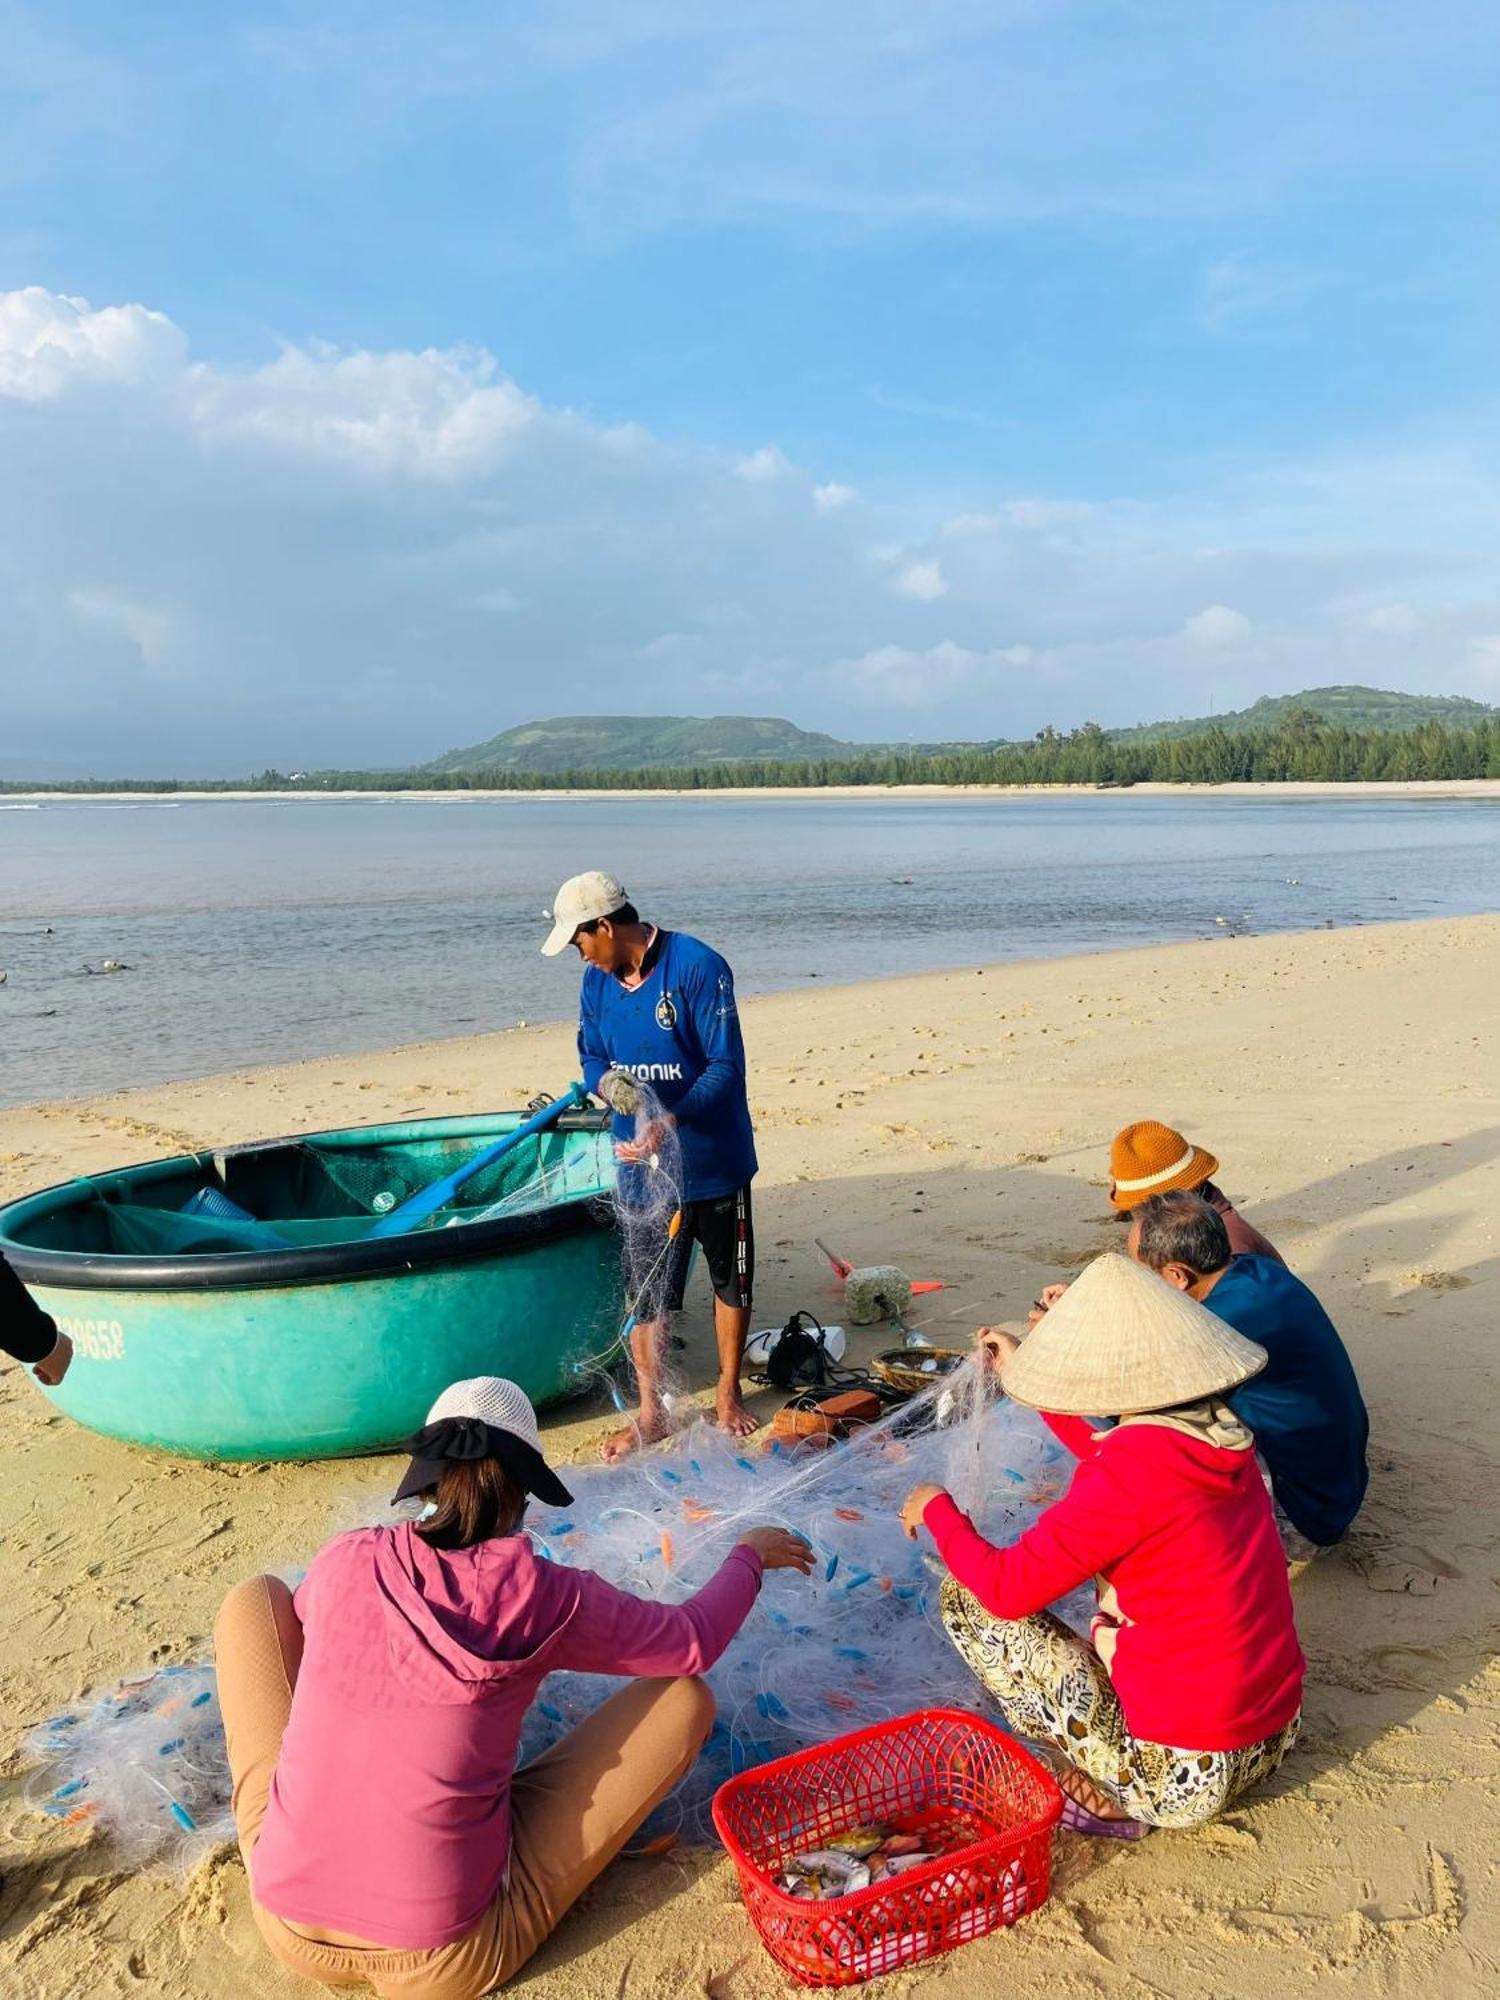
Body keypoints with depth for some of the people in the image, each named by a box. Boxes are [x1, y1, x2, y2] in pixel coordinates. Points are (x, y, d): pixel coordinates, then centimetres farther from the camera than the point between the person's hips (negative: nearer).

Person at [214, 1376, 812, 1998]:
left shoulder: (342, 1561, -4)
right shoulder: (539, 1595, -13)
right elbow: (693, 1643, 3)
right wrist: (749, 1555, 23)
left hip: (288, 1927, 4)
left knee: (256, 1599, 17)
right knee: (684, 1699, 5)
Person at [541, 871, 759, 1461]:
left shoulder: (698, 967, -20)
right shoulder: (598, 981, 0)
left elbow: (726, 1067, -22)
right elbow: (592, 1058, 9)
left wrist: (670, 1122, -34)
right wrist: (607, 1085, -16)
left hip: (713, 1160, -4)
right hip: (641, 1164, 4)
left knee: (730, 1281, 14)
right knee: (644, 1292, 9)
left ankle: (729, 1397, 33)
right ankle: (651, 1412, 25)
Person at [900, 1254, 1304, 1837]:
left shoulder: (1126, 1475, -25)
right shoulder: (1223, 1433, -1)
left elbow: (1005, 1588, -18)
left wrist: (936, 1510, -1)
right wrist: (1024, 1370, 26)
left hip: (1187, 1773, -8)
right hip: (1275, 1737, 8)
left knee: (965, 1597, -2)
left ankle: (1104, 1794, 5)